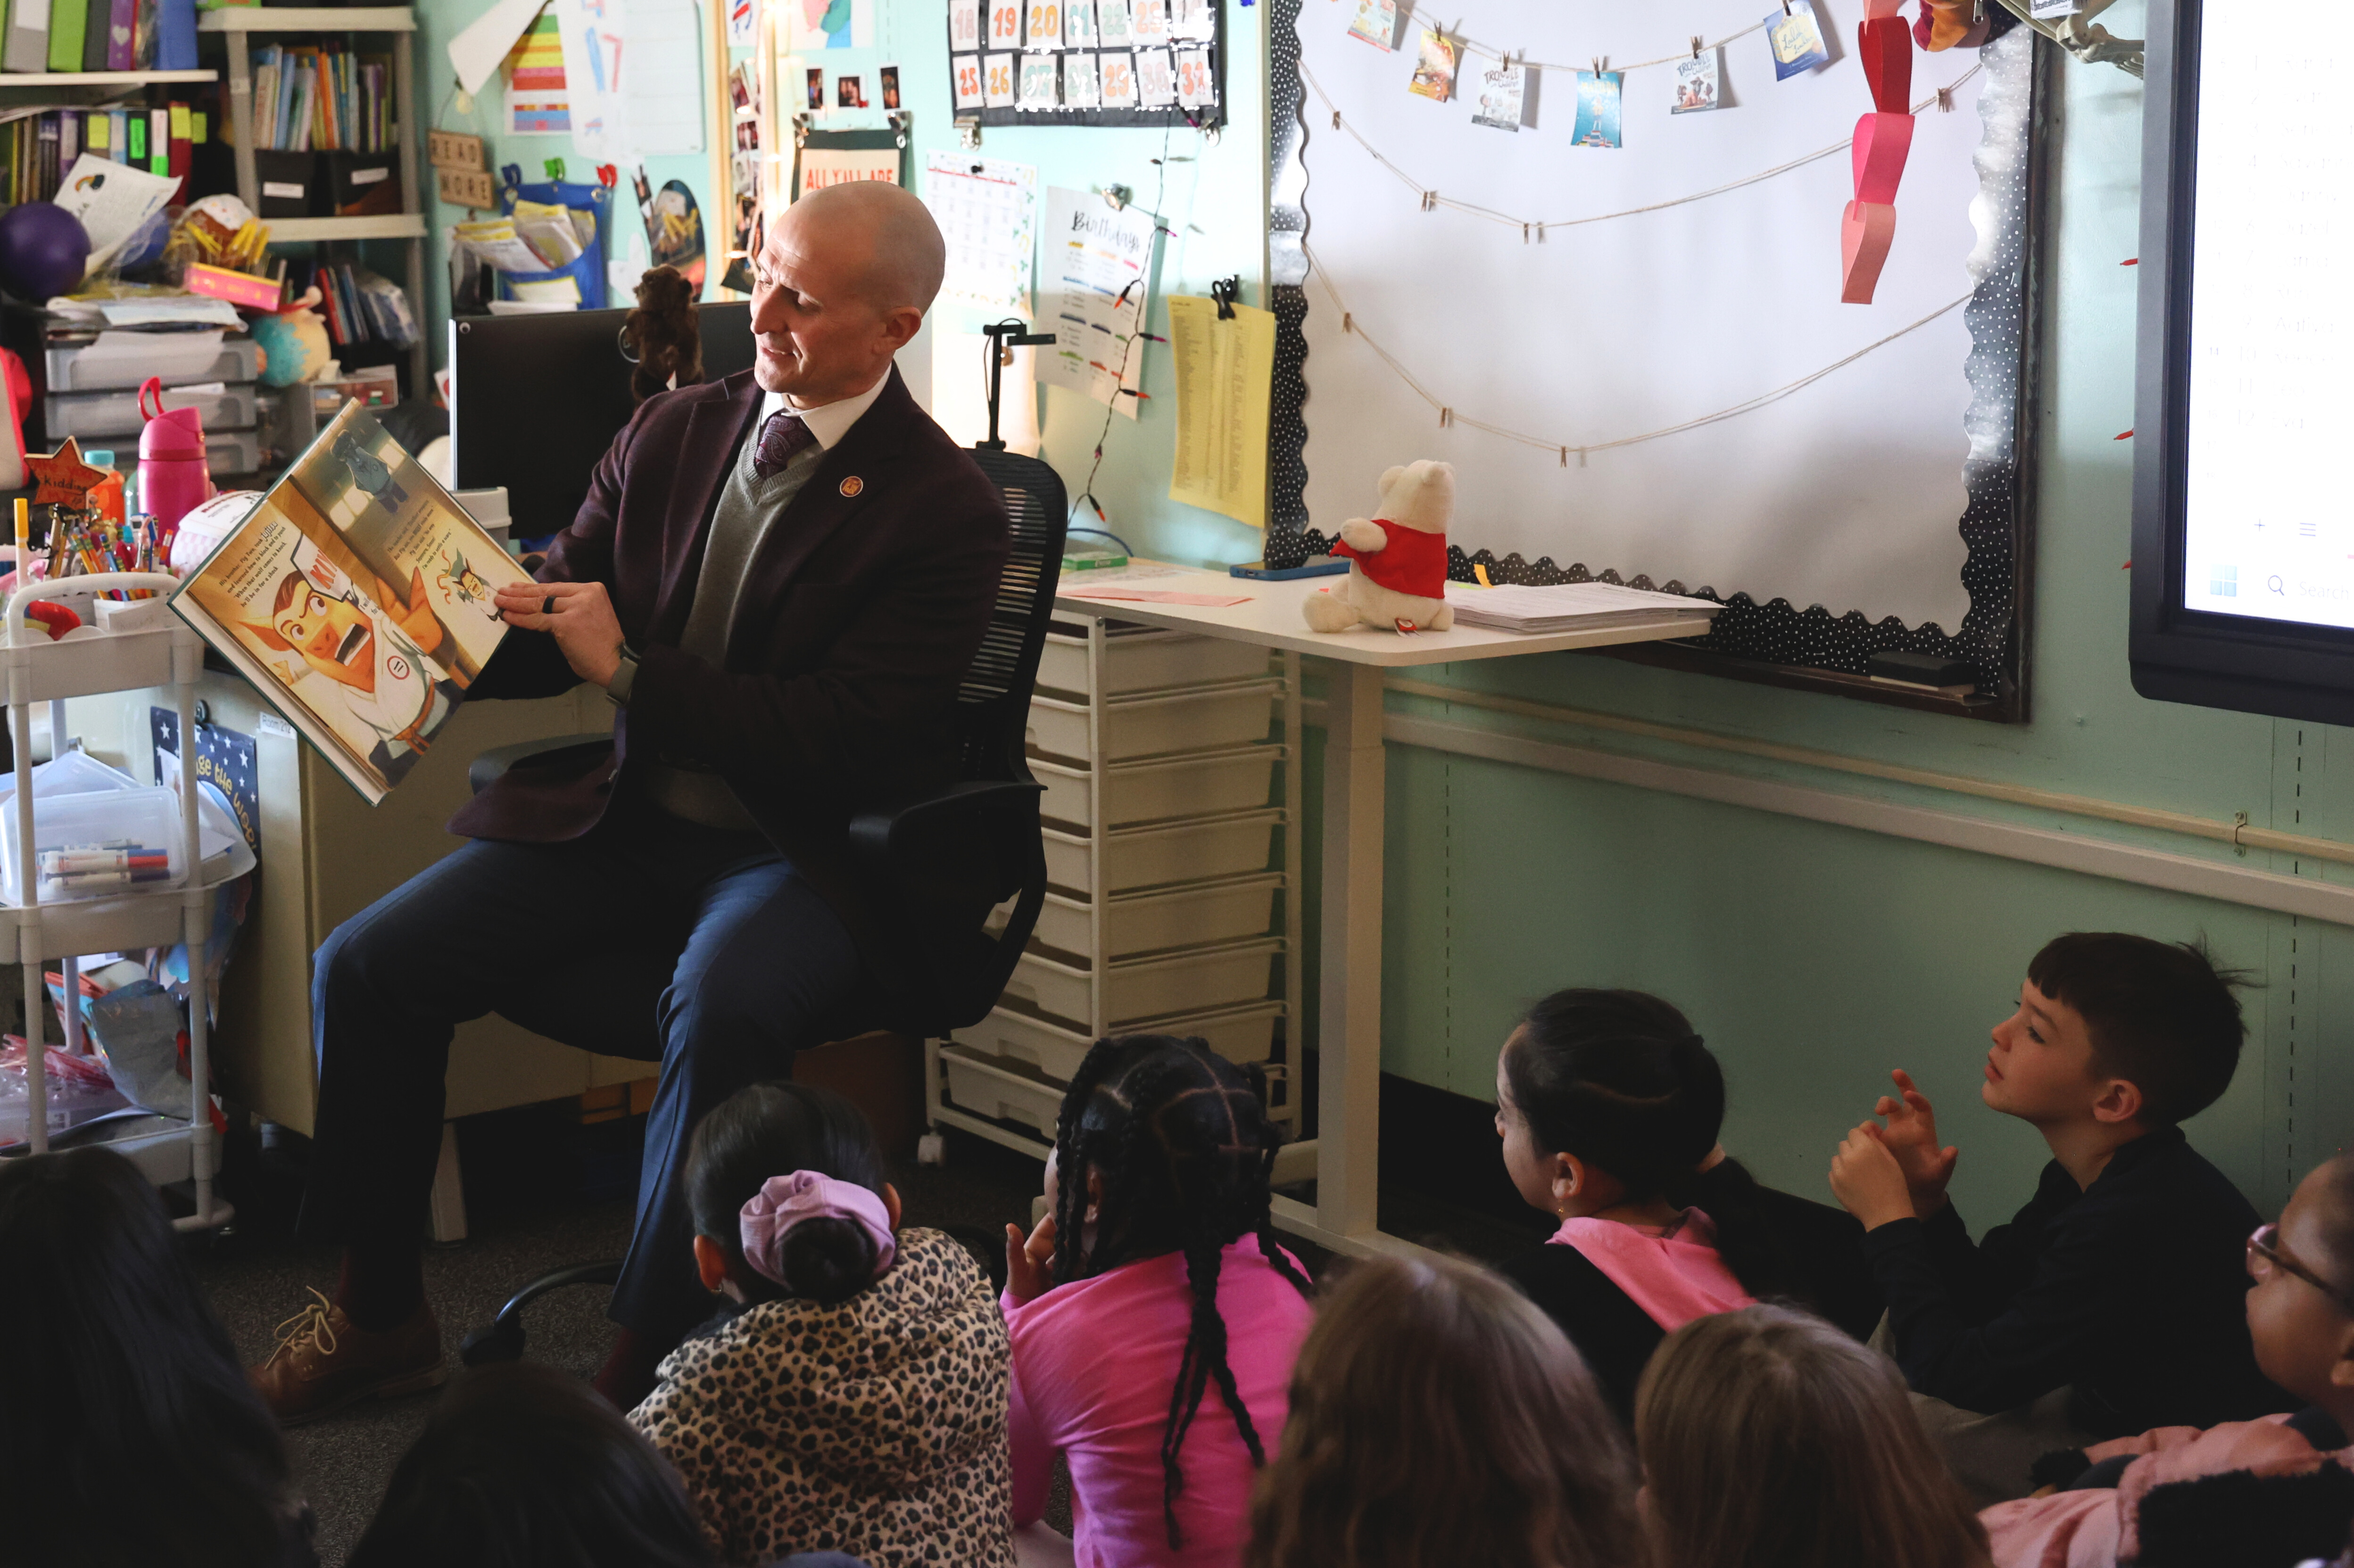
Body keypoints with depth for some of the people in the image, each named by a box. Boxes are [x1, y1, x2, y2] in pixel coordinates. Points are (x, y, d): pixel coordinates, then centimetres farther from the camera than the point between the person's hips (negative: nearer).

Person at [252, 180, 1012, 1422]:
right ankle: (377, 1316, 9)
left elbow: (848, 737, -18)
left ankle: (648, 1362, -23)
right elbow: (549, 620, 15)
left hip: (810, 850, -6)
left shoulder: (948, 511, -10)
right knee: (366, 965, -8)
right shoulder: (671, 435, 9)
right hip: (625, 820, 6)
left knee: (719, 1005, -38)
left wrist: (626, 670, -21)